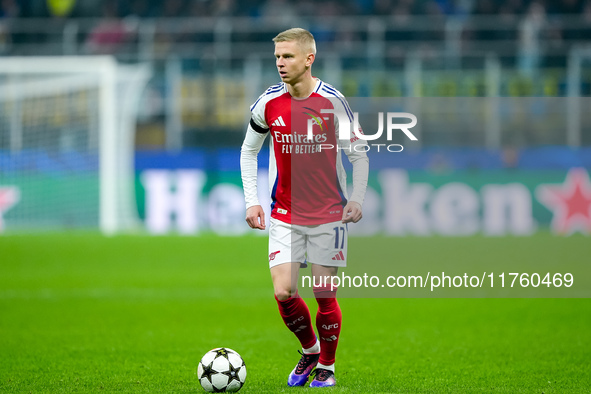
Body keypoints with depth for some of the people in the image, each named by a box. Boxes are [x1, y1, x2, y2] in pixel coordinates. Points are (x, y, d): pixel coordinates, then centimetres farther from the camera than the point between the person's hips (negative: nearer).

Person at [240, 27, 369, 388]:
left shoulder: (333, 101, -9)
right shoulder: (269, 103, -2)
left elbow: (359, 154, 0)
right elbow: (249, 151, 12)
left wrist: (356, 199, -10)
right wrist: (252, 201, 4)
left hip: (329, 214, -2)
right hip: (285, 215, 2)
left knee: (325, 294, 1)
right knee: (284, 293, -8)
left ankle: (327, 366, 20)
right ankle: (309, 349, 20)